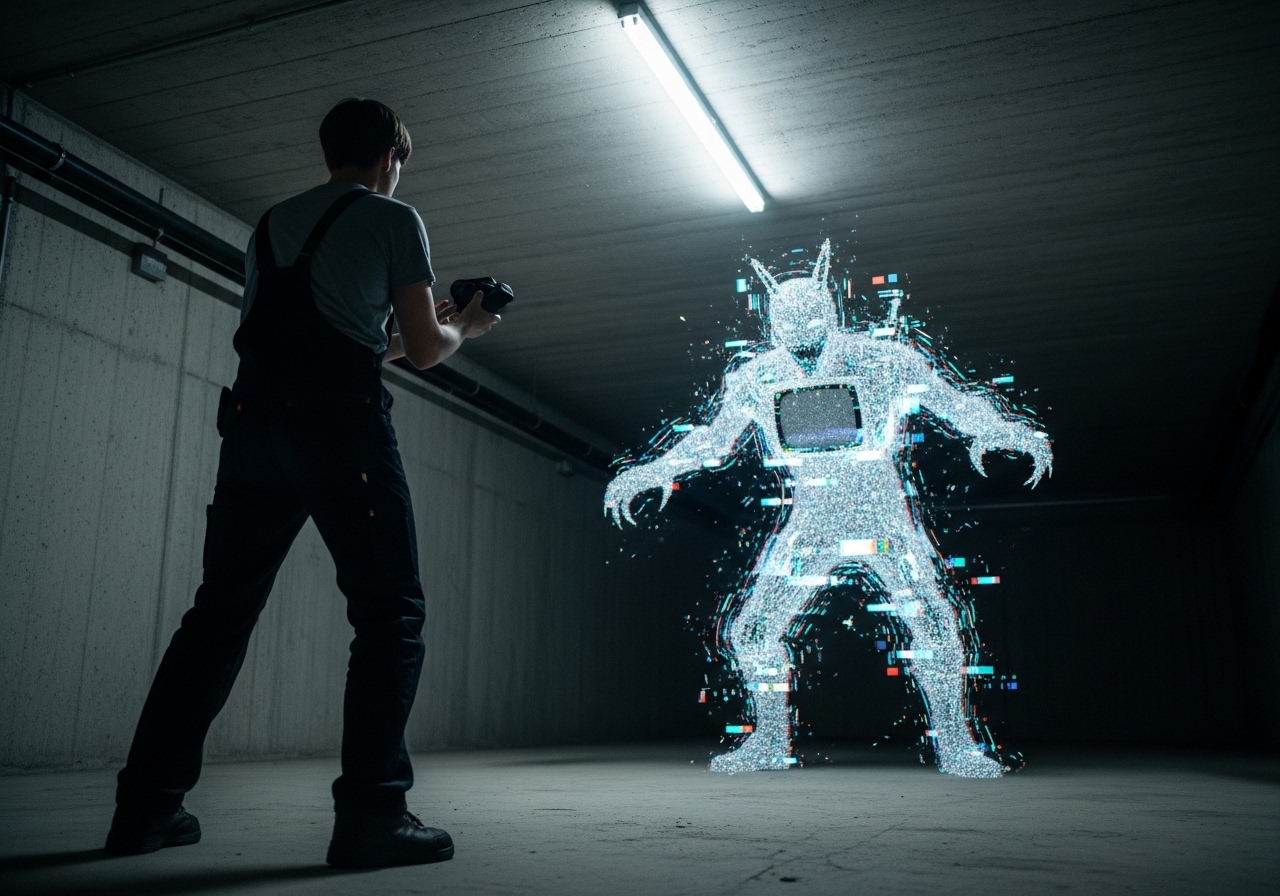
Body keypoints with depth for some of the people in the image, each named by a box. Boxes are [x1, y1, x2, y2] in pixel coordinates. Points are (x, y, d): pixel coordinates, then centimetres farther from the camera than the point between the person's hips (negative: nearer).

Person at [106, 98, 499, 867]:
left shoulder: (272, 224, 27)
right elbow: (426, 350, 5)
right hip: (340, 423, -6)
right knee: (392, 614, -2)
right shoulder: (393, 219, 9)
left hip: (254, 420, 6)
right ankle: (371, 815, -9)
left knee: (220, 611, 11)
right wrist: (466, 326, 27)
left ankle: (147, 804, 13)